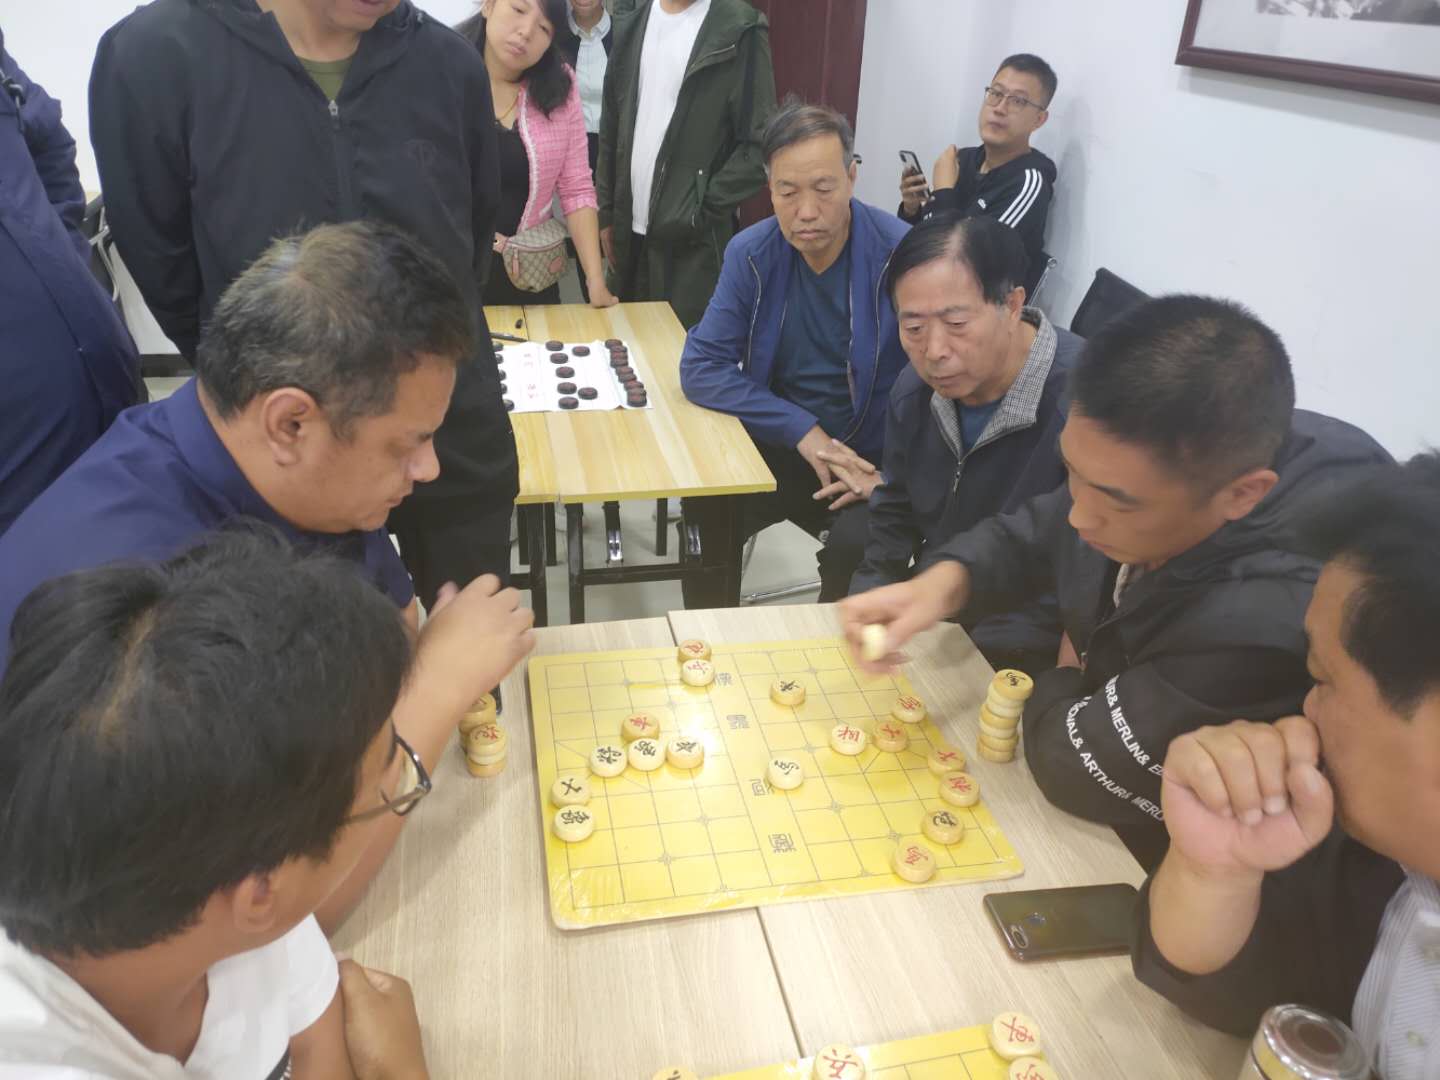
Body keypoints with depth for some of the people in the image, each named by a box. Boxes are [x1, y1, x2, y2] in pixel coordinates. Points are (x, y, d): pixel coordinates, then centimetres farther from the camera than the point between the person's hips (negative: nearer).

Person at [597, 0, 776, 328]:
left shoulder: (738, 29, -8)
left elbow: (760, 144, -10)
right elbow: (611, 123, 14)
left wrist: (701, 213, -15)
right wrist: (606, 211, 11)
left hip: (694, 239, -5)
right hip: (630, 228, 5)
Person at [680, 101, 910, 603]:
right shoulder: (752, 253, -4)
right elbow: (701, 368, -6)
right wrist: (803, 430, -16)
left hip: (873, 462, -3)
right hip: (778, 449, 3)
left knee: (859, 542, -30)